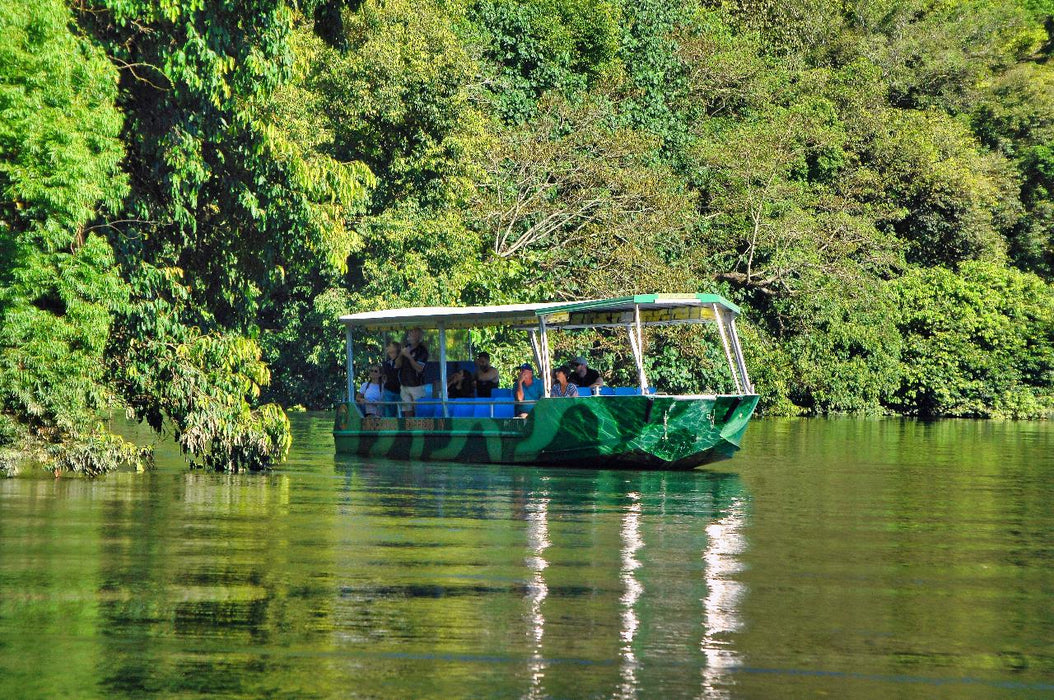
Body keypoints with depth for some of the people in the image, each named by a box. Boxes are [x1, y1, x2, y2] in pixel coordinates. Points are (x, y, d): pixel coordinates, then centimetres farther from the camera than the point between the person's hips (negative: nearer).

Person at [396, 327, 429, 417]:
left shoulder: (422, 350, -5)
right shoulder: (406, 348, 13)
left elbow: (419, 369, -14)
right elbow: (397, 365, 10)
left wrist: (409, 357, -20)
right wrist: (400, 355, -9)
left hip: (416, 385, -6)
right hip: (404, 385, 6)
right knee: (407, 412, 3)